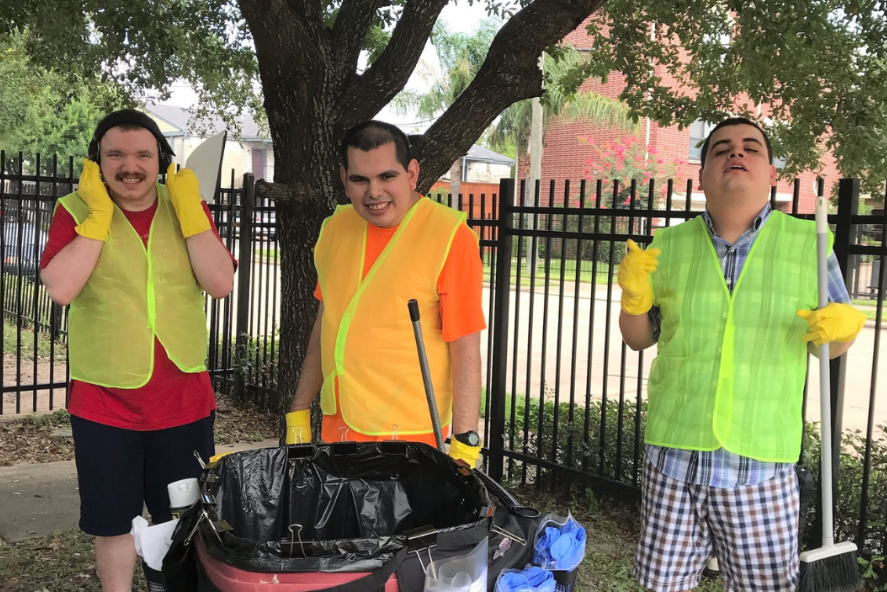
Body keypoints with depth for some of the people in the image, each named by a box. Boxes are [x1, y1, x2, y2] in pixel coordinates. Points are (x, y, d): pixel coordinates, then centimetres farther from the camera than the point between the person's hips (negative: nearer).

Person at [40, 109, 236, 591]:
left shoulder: (187, 208, 2)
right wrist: (99, 214, -18)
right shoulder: (75, 211, -4)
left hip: (184, 401, 2)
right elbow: (60, 288, -20)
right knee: (113, 522, 12)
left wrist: (189, 211, -15)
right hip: (103, 402, -1)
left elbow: (221, 283, -11)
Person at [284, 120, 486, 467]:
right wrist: (298, 415, 15)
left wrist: (464, 447, -18)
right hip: (335, 431, 6)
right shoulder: (335, 228, 5)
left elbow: (466, 351, -14)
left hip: (408, 438, -5)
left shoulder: (450, 237, -13)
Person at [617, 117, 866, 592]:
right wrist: (633, 297, -7)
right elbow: (639, 339, 13)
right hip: (674, 452, 2)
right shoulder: (668, 245, 5)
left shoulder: (809, 243, 1)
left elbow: (829, 344, 11)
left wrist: (843, 327, -12)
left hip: (762, 462, -1)